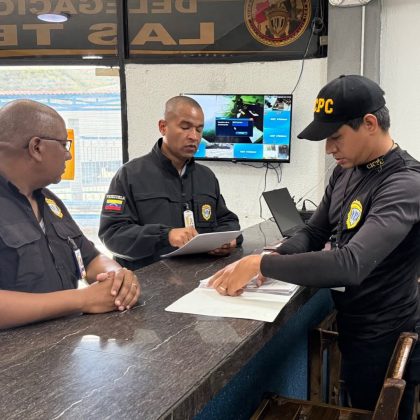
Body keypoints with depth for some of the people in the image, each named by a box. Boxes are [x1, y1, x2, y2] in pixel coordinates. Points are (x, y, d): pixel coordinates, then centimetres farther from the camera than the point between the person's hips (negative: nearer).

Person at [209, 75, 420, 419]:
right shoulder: (345, 172, 2)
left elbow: (351, 265, -37)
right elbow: (314, 233, 9)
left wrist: (261, 263, -33)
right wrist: (276, 258, -12)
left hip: (384, 340, -7)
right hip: (352, 327, 7)